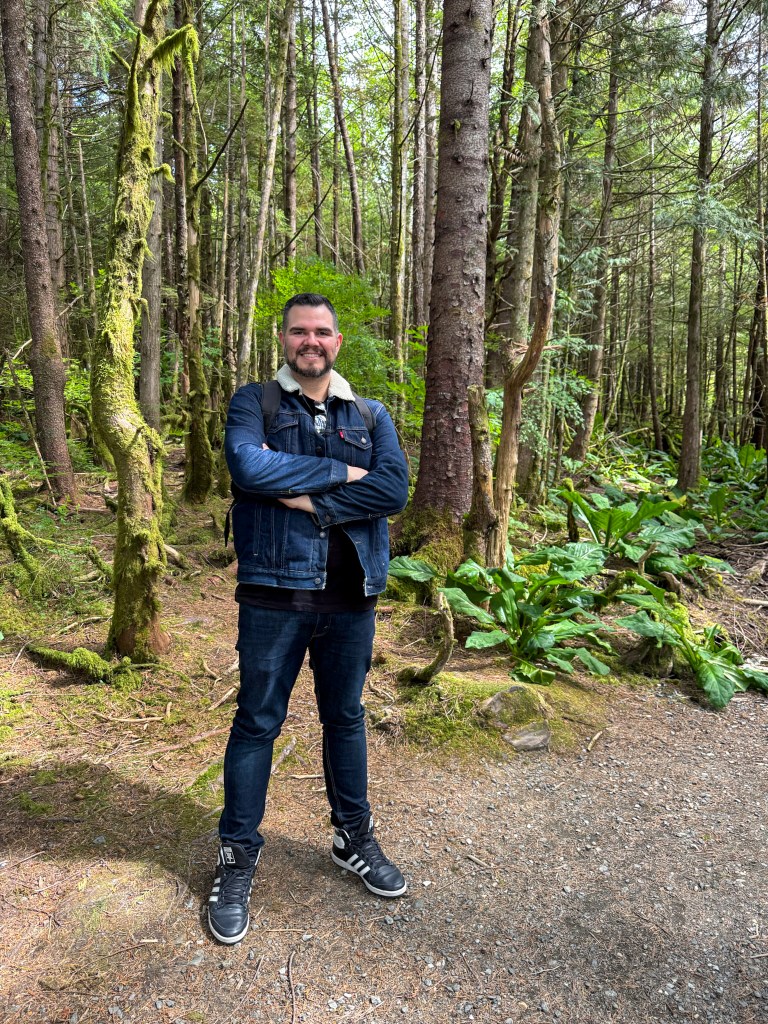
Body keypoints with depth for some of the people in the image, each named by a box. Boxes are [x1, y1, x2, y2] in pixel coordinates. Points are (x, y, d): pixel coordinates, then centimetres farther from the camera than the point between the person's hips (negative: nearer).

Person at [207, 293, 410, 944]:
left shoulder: (371, 417, 8)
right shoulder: (254, 403, 1)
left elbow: (395, 489, -9)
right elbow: (248, 465, -20)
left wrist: (310, 500, -15)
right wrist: (341, 473, -14)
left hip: (351, 597, 3)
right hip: (275, 594, -2)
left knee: (346, 718, 18)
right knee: (257, 723, 9)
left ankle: (355, 839, 38)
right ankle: (238, 860, 28)